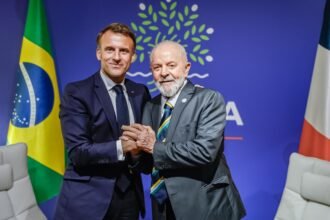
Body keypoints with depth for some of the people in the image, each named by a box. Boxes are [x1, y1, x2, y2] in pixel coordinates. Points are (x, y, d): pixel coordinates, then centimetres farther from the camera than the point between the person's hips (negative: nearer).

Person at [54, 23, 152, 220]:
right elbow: (78, 152, -16)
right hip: (87, 199, -4)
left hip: (130, 196, 4)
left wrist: (139, 153, -16)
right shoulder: (76, 92, -10)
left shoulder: (141, 93, 3)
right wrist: (121, 147, -28)